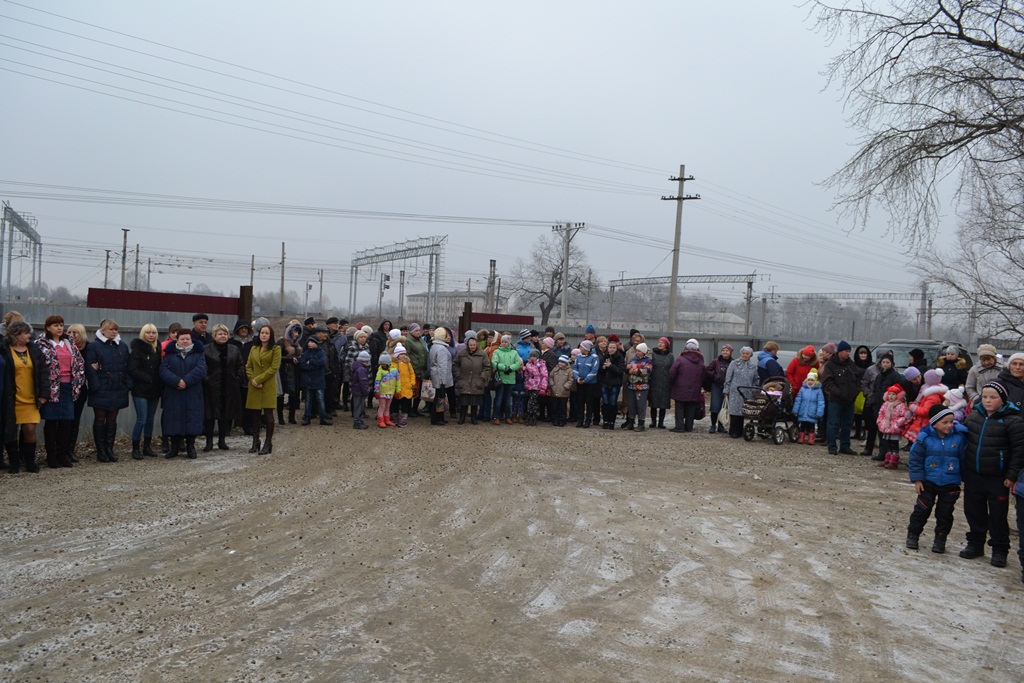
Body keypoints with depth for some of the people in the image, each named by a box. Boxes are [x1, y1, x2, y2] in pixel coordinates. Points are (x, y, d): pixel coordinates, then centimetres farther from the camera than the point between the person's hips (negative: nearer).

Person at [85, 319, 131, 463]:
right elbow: (90, 368, -8)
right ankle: (100, 451, 9)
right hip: (101, 391, -4)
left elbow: (127, 367, 11)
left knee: (112, 420, 9)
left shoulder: (123, 347, 11)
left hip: (117, 390, 4)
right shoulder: (94, 346, -3)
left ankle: (109, 449, 15)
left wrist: (128, 384, 1)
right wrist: (96, 386, -15)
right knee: (100, 420, 3)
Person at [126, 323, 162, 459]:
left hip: (154, 390, 6)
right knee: (141, 420, -8)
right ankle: (135, 448, 2)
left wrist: (160, 385, 0)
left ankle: (147, 447, 20)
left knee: (150, 420, 11)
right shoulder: (137, 349, -6)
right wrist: (148, 379, -16)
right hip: (140, 390, -6)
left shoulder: (158, 349, 10)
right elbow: (132, 370, -13)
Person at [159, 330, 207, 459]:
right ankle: (174, 447, 15)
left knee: (192, 419, 1)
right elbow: (163, 370, -5)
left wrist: (186, 381, -19)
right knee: (174, 419, 3)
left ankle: (190, 447, 12)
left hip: (192, 395, -1)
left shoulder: (198, 354, 6)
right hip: (173, 394, 1)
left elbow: (201, 370, -10)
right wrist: (176, 381, -20)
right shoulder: (170, 354, 8)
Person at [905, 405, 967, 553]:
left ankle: (940, 539, 23)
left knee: (945, 513, 9)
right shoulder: (925, 437, -12)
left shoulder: (959, 436, -9)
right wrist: (917, 479, -7)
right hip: (928, 482, -1)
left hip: (951, 484, 1)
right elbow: (915, 459, -6)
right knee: (922, 509, 5)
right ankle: (913, 534, 19)